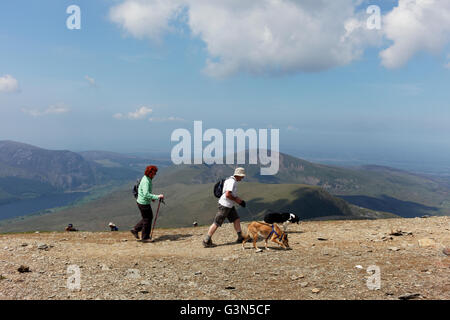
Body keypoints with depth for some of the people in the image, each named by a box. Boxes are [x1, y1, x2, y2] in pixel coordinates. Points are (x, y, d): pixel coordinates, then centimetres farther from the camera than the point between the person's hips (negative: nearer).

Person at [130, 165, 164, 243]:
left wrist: (151, 198, 17)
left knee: (150, 216, 21)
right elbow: (146, 194, -34)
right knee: (147, 219, 2)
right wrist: (157, 197, -34)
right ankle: (145, 237, 16)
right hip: (143, 203, -10)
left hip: (145, 202, 10)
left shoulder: (147, 179, 7)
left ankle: (135, 230, 28)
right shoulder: (146, 181, -25)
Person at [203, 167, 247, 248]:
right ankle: (206, 241, 3)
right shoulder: (232, 181, -20)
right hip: (224, 205, -10)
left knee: (236, 220, 11)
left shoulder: (233, 181, 12)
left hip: (230, 205, 10)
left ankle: (240, 238, 21)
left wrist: (239, 200, 11)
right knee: (216, 223, -4)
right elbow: (227, 195, -29)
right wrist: (236, 200, -17)